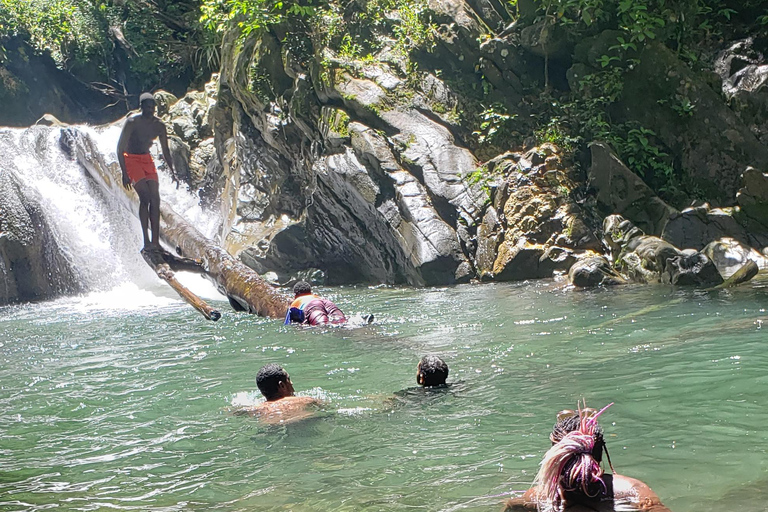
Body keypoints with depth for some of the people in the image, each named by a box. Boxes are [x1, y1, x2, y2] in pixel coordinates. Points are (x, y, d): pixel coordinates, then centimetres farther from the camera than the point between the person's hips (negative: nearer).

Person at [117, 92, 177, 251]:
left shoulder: (159, 125, 0)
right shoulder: (132, 122, -16)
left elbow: (165, 151, 10)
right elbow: (120, 148, -16)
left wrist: (172, 170, 0)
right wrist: (124, 173, -22)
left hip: (147, 160, 6)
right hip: (131, 159, -5)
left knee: (155, 198, -6)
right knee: (145, 196, -20)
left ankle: (155, 242, -4)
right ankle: (146, 241, -17)